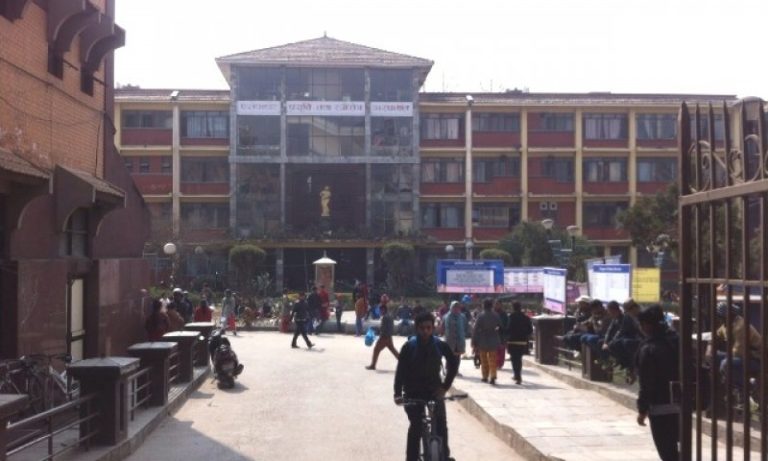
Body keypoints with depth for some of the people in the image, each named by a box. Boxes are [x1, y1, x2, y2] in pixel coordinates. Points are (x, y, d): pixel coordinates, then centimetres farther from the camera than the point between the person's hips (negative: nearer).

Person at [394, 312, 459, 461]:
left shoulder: (440, 345, -7)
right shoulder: (409, 346, -11)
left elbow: (453, 362, 5)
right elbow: (400, 370, -13)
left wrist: (445, 386, -1)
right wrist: (398, 393, -24)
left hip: (434, 390, 1)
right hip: (413, 393, -1)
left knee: (441, 426, -6)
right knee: (416, 427, -8)